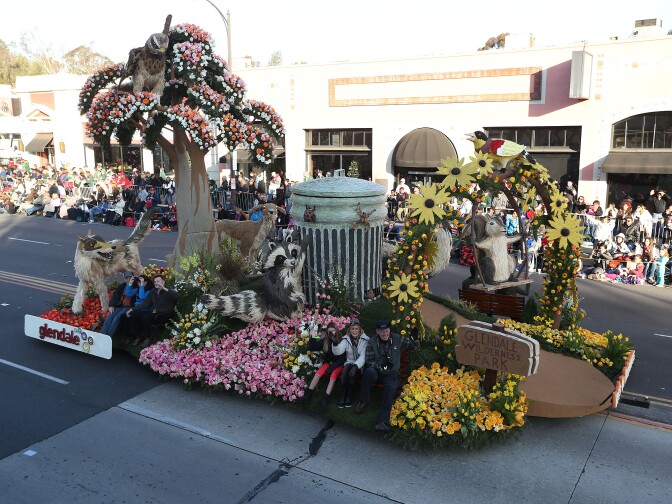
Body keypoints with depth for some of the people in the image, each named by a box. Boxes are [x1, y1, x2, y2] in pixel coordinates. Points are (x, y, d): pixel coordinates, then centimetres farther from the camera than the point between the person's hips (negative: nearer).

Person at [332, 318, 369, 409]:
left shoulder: (365, 340, -9)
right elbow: (337, 352, -11)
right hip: (349, 362, 2)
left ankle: (349, 397, -15)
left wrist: (356, 366, -34)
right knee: (345, 371, -32)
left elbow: (363, 356, -18)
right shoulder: (346, 339, 1)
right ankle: (343, 397, -21)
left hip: (360, 365, -2)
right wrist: (335, 344, -33)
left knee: (352, 373, -33)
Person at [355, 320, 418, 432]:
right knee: (369, 372, -35)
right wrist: (379, 367, -20)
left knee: (391, 388, -32)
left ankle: (382, 421, -34)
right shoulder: (372, 342, -1)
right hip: (376, 372, 0)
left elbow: (412, 344, 10)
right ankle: (364, 401, -14)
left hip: (391, 374, 0)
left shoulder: (398, 339, 1)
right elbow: (369, 361, -1)